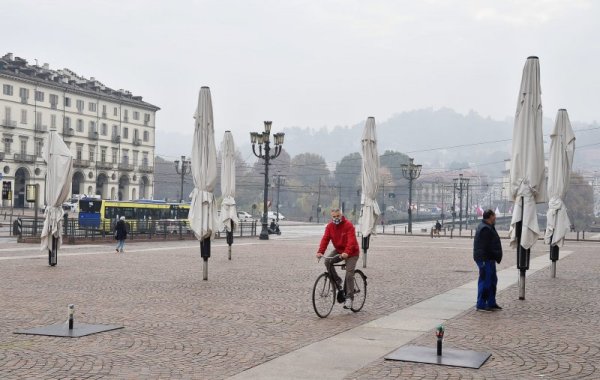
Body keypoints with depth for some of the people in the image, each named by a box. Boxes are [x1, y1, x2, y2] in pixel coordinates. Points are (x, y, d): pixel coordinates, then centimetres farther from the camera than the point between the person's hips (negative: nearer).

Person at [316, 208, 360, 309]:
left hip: (351, 252, -5)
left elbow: (351, 240, -30)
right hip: (338, 250, 5)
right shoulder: (330, 226, -5)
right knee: (327, 261, -23)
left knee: (349, 275, -12)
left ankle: (349, 298, -1)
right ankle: (337, 281, -6)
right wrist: (320, 252, -31)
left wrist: (346, 252, -46)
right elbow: (325, 239, -15)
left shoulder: (348, 225, -20)